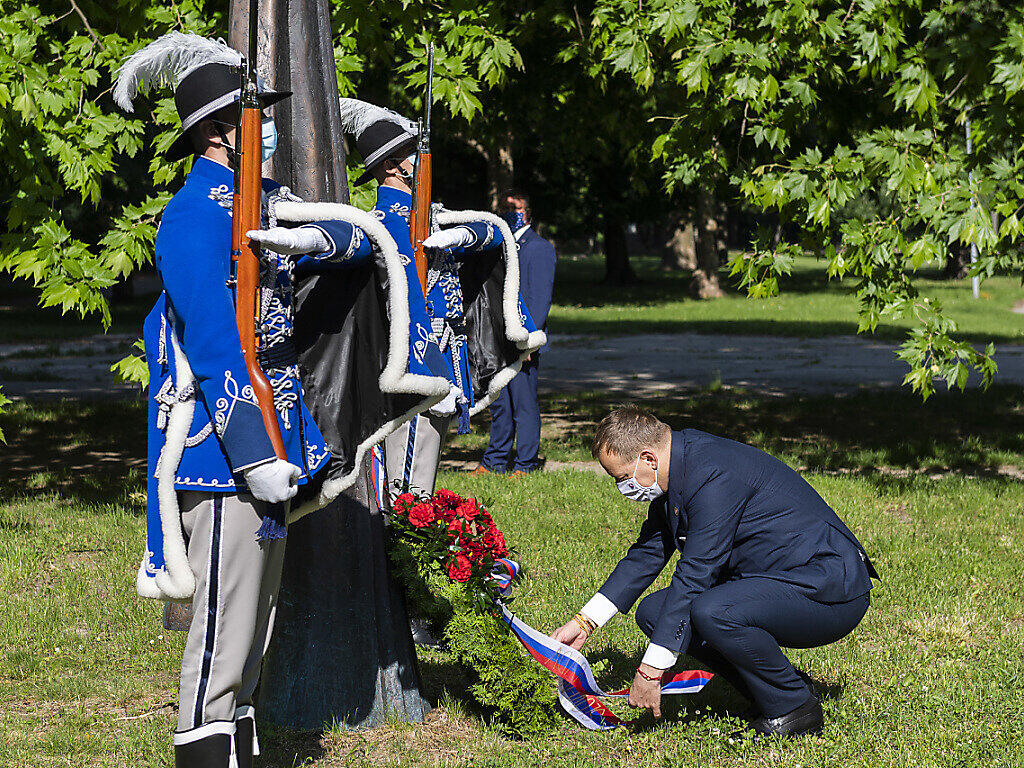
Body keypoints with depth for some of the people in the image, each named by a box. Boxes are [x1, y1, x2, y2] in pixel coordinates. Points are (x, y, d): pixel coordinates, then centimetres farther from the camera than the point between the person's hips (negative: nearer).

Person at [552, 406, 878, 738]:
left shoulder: (714, 476, -24)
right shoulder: (678, 469, 6)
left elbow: (693, 578, -25)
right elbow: (647, 554, 18)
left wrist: (651, 671, -22)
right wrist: (584, 622, 16)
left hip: (833, 593, -10)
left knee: (713, 612, -33)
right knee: (654, 611, 3)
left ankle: (793, 708, -10)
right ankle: (765, 697, 6)